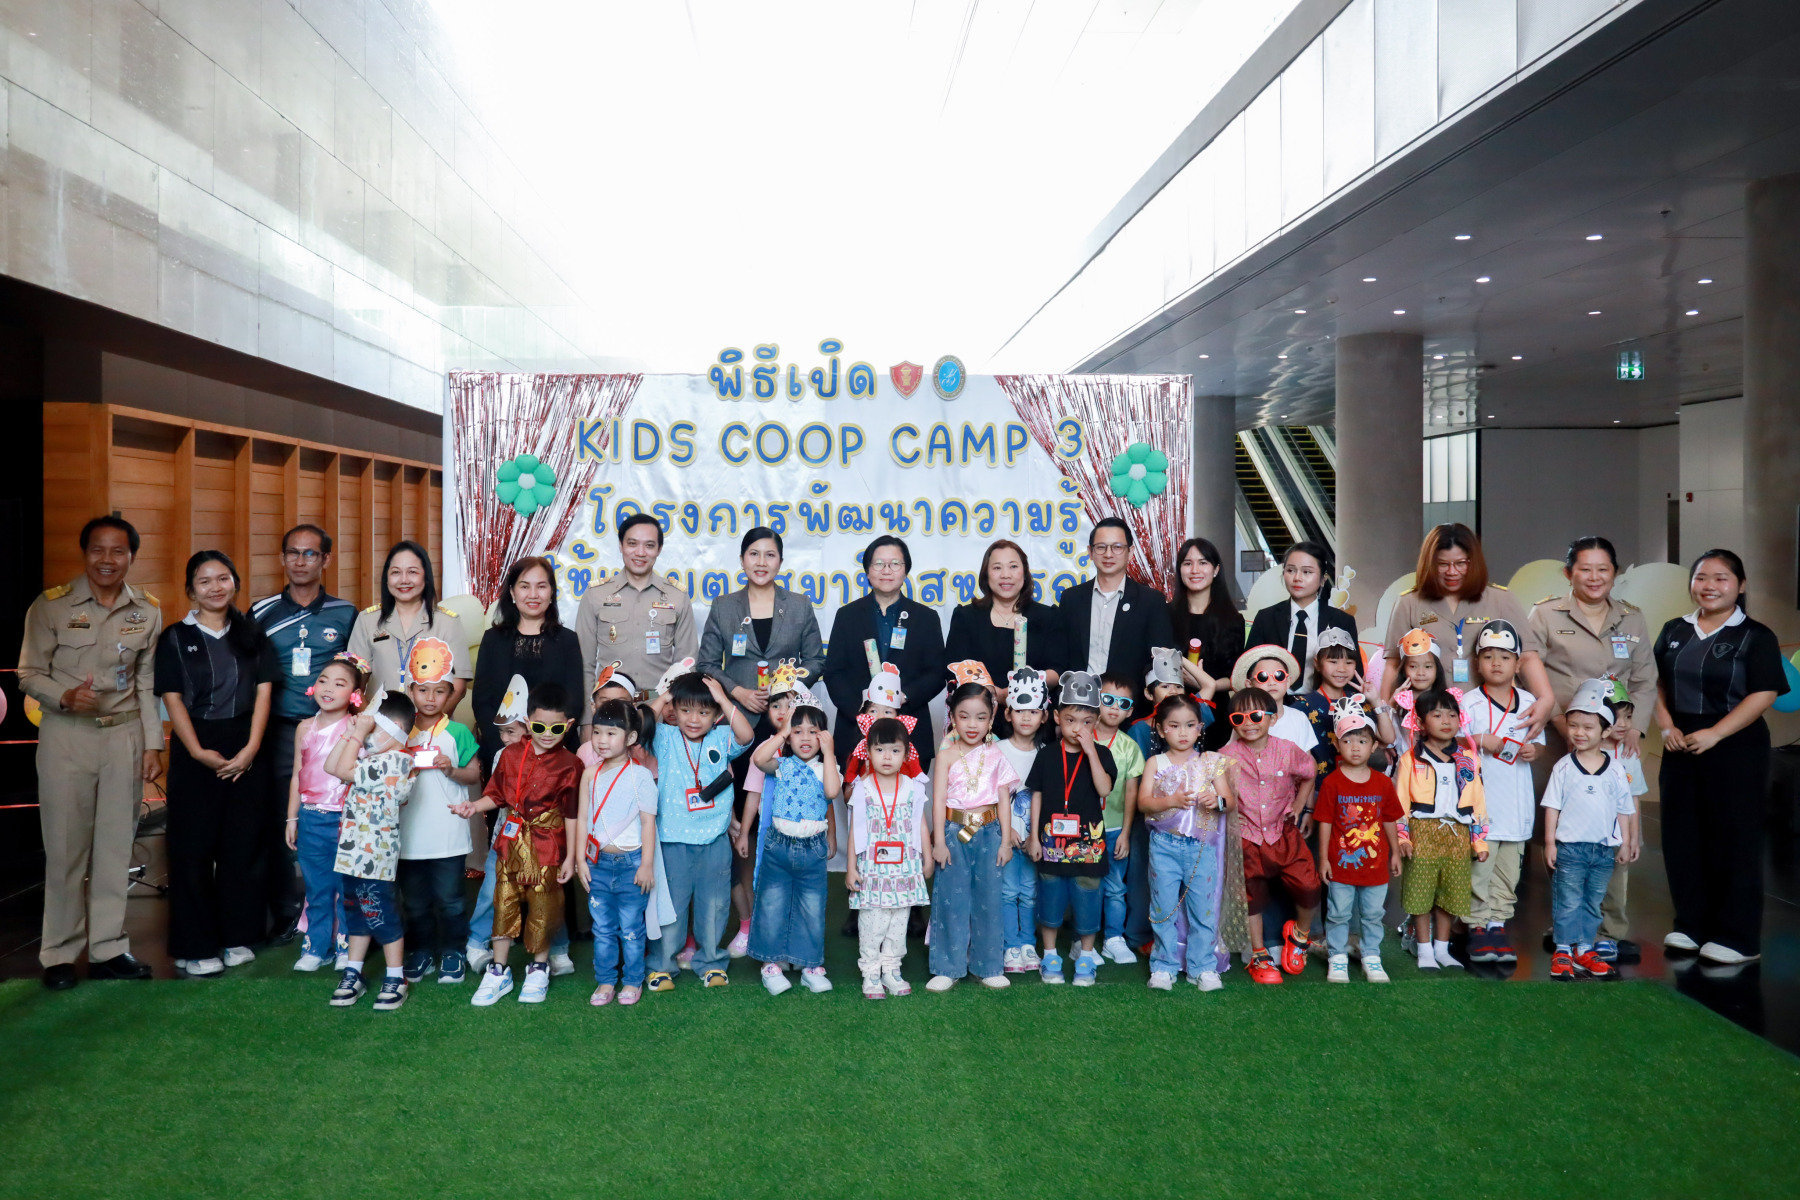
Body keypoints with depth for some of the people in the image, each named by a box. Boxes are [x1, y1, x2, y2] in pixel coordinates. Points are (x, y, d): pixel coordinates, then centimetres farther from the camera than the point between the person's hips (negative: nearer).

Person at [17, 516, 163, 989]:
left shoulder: (147, 612, 5)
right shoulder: (51, 606, -4)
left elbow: (147, 684, 9)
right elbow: (29, 673, -1)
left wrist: (153, 744, 6)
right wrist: (64, 697, -21)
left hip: (125, 736, 3)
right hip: (66, 736, -3)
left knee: (116, 845, 7)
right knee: (65, 848, 1)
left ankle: (108, 948, 18)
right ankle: (59, 954, 14)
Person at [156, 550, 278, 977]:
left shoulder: (252, 635, 9)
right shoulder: (175, 638, 3)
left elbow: (263, 691, 3)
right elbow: (172, 698, -2)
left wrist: (251, 748, -8)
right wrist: (198, 752, -13)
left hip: (246, 751, 2)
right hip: (195, 753, -2)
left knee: (242, 845, 5)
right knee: (192, 849, 0)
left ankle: (237, 937, 16)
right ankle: (195, 949, 8)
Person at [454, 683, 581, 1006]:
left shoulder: (569, 765, -8)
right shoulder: (511, 755, 0)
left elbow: (571, 815, -5)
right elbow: (496, 796, 9)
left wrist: (570, 857, -4)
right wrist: (473, 806, -10)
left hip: (547, 848, -3)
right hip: (511, 844, 3)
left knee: (541, 910, 8)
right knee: (504, 906, 9)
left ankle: (539, 969, 27)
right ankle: (498, 971, 22)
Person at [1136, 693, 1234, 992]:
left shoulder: (1211, 762, 5)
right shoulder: (1155, 763, 3)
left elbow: (1230, 801, 2)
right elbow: (1142, 801, -5)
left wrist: (1217, 800, -21)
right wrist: (1172, 801, -21)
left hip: (1202, 846, 0)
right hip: (1164, 845, 0)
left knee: (1203, 908, 4)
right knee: (1164, 908, 5)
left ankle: (1202, 967, 17)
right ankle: (1164, 965, 17)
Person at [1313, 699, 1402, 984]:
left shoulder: (1383, 782, 0)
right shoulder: (1332, 782, -8)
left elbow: (1390, 821, 9)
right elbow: (1325, 822, -6)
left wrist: (1395, 853, 12)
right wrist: (1323, 858, -6)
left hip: (1375, 862, 2)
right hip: (1341, 863, -2)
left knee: (1372, 914, 13)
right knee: (1338, 913, 7)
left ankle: (1372, 958, 28)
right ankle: (1337, 959, 19)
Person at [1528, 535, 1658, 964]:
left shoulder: (1632, 619, 16)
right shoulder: (1546, 615, 4)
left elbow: (1645, 681, 16)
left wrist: (1634, 727, 0)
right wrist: (1568, 726, -12)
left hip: (1616, 743, 3)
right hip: (1559, 742, -3)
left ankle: (1610, 929, 8)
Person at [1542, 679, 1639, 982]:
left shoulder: (1616, 770, 1)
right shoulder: (1563, 768, -5)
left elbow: (1624, 809, 9)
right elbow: (1552, 806, -3)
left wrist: (1626, 842, 8)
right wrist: (1549, 842, -6)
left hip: (1605, 848, 3)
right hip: (1570, 846, -3)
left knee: (1593, 903, 12)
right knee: (1567, 903, 2)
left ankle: (1584, 950, 22)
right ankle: (1563, 951, 10)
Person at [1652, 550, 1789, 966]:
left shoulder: (1756, 636, -4)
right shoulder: (1674, 631, 10)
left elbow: (1764, 694, -12)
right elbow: (1656, 683, 13)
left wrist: (1713, 734, -18)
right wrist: (1666, 726, -4)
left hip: (1735, 750, -5)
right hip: (1680, 748, 5)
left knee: (1733, 841, 1)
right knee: (1681, 837, 7)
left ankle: (1737, 938, 10)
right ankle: (1690, 925, 19)